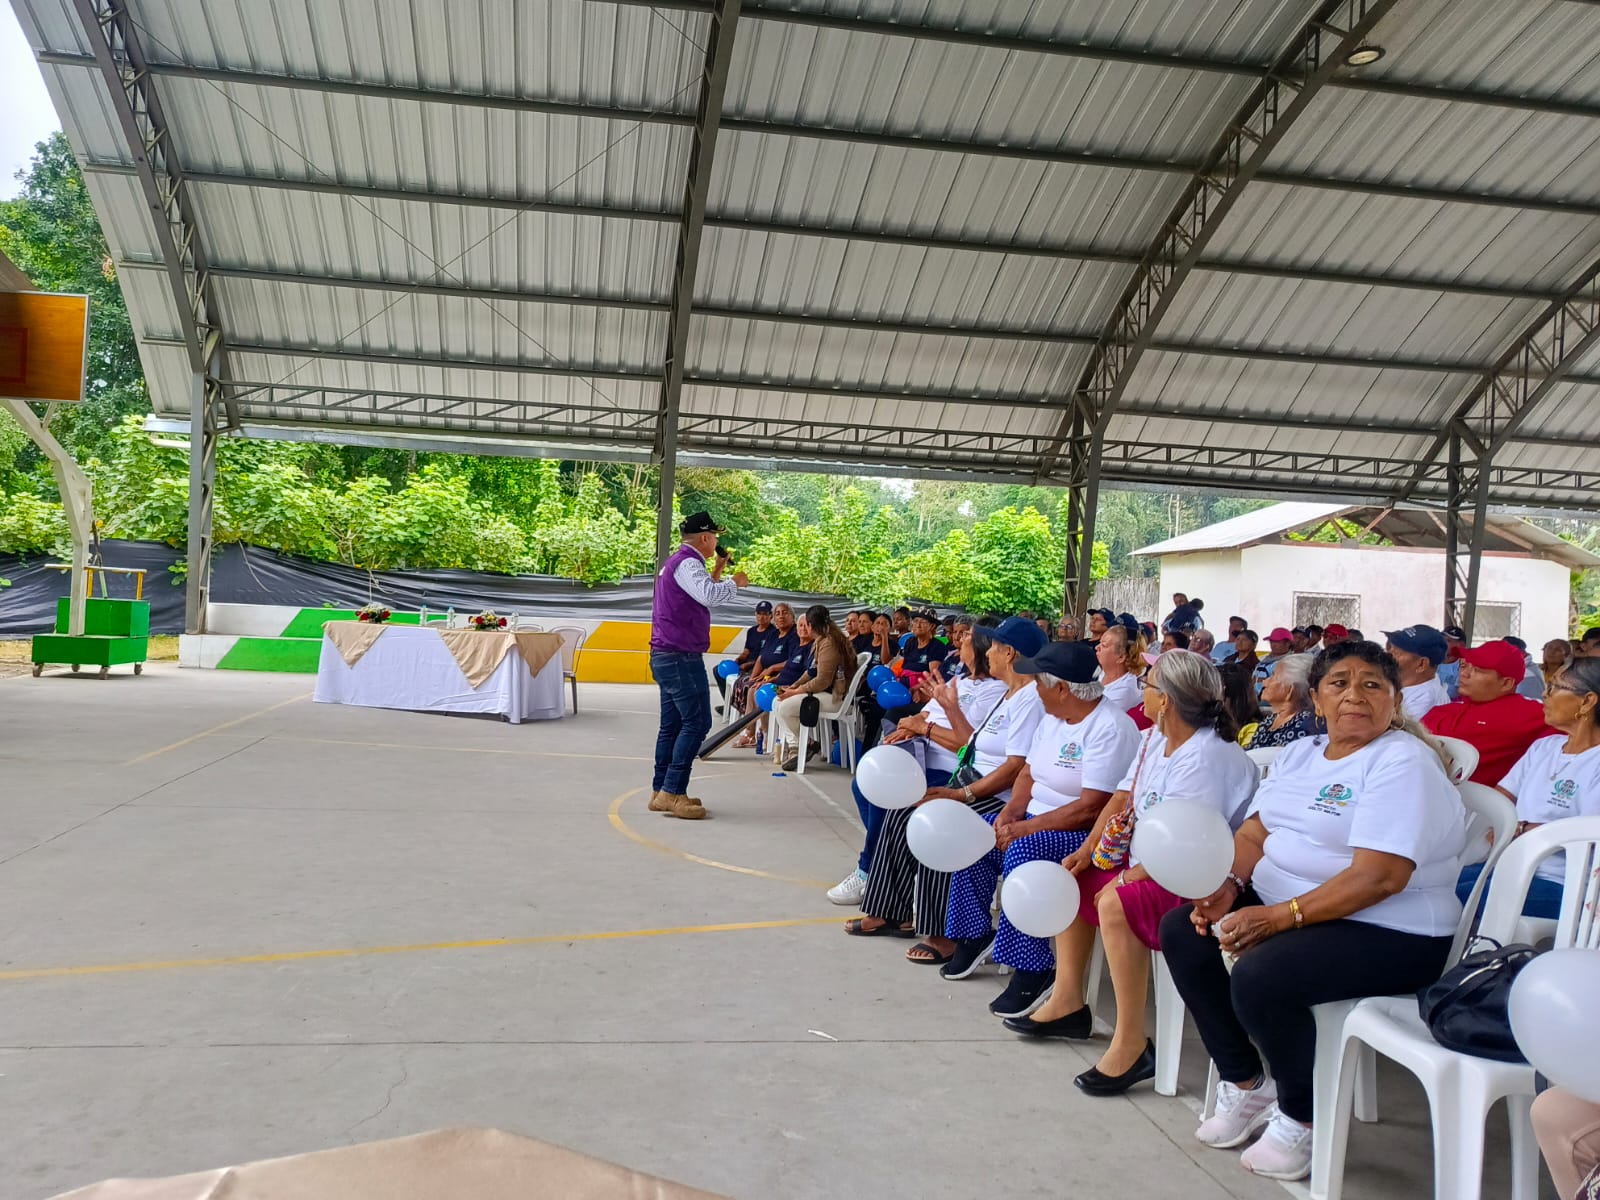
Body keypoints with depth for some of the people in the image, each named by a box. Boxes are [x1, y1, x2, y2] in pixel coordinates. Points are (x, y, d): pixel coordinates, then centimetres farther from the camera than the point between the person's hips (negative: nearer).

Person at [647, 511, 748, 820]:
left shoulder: (676, 562, 19)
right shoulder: (687, 562, -13)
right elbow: (709, 596, -29)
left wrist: (717, 573, 22)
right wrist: (735, 583, -13)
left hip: (667, 656, 11)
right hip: (681, 657, -11)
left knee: (673, 724, 11)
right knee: (697, 722, -10)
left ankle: (661, 792, 14)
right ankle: (672, 792, -11)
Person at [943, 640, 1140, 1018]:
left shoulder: (1110, 728, -20)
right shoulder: (1052, 718, 9)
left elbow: (1092, 807, -26)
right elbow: (1029, 773, 14)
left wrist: (1024, 828, -24)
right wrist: (1010, 812, -6)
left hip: (1088, 832, -9)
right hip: (1036, 819, 9)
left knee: (1022, 851, -32)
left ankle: (1032, 970, -22)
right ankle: (975, 935, 12)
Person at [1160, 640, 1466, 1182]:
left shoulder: (1402, 762, -15)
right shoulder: (1300, 753, 12)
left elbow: (1379, 877, -25)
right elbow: (1254, 832, 10)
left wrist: (1280, 917, -26)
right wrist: (1229, 884, -11)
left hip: (1389, 933, -8)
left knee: (1259, 975, -30)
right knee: (1182, 930, -6)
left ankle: (1301, 1119, -1)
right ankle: (1246, 1085, 8)